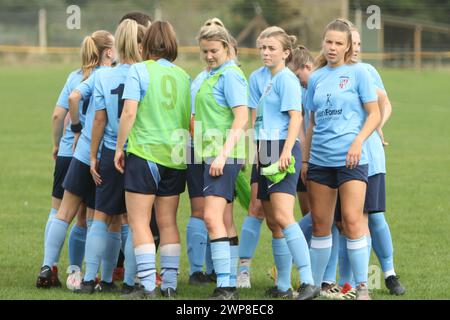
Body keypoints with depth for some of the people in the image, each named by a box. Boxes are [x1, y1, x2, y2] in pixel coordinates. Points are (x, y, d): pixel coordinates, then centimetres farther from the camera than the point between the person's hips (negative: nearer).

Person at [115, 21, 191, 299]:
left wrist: (120, 147, -3)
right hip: (175, 156, 5)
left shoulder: (139, 70, -5)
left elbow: (129, 112, -12)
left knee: (139, 221, -1)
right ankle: (170, 284, 11)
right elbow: (192, 120, 10)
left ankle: (148, 285, -8)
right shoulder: (183, 76, 9)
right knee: (168, 222, 11)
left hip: (144, 153, -5)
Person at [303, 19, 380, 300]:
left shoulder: (358, 73, -1)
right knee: (320, 223, 8)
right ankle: (315, 285, 16)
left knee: (353, 220, -12)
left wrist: (358, 141, -17)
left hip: (350, 159, -5)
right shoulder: (316, 78, 12)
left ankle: (362, 287, -7)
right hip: (320, 159, 5)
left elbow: (374, 114, -3)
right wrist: (305, 158, 15)